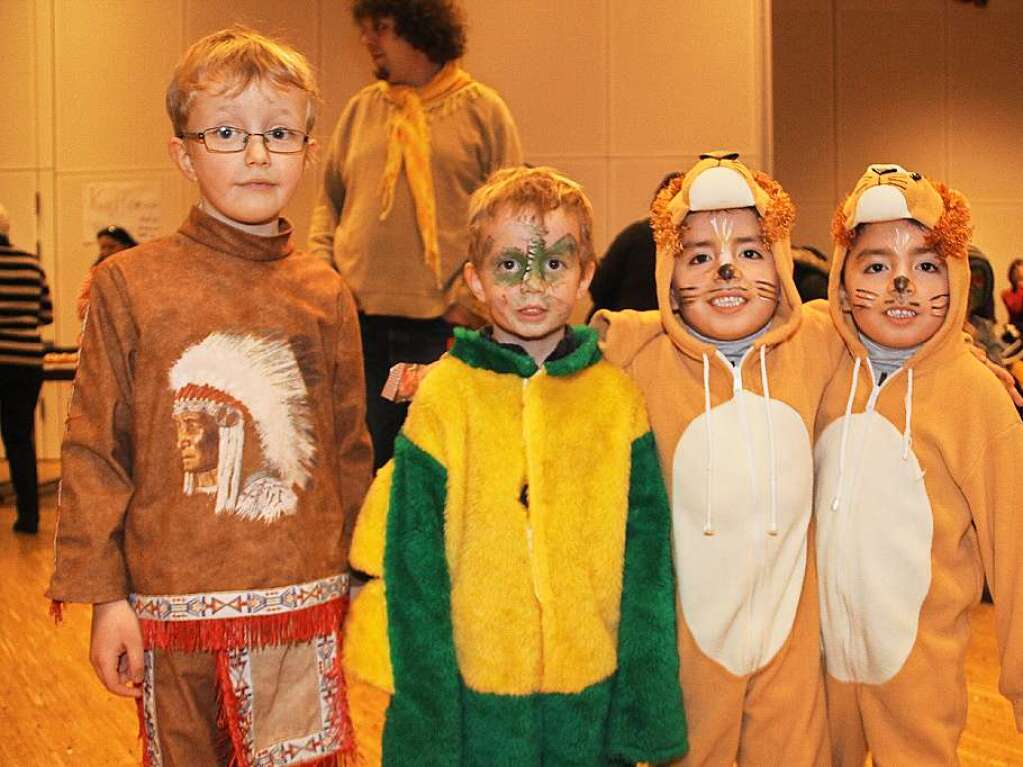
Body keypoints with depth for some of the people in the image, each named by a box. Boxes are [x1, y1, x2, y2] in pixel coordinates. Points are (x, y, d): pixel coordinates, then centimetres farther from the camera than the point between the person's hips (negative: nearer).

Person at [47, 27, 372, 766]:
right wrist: (104, 595, -5)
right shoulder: (130, 284, -4)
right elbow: (93, 450, -3)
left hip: (305, 603, 2)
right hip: (174, 607, -1)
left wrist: (355, 580, 12)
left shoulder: (325, 294, 3)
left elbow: (351, 448, 9)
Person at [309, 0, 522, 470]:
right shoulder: (361, 109, 13)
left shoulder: (482, 110, 3)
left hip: (442, 324, -3)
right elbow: (329, 202, 18)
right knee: (365, 453, 8)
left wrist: (469, 300, -9)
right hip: (359, 319, 3)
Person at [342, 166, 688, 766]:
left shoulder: (618, 400, -1)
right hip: (470, 700, -1)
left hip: (591, 703, 1)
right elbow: (411, 575, -4)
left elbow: (646, 571, 2)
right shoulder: (443, 398, -6)